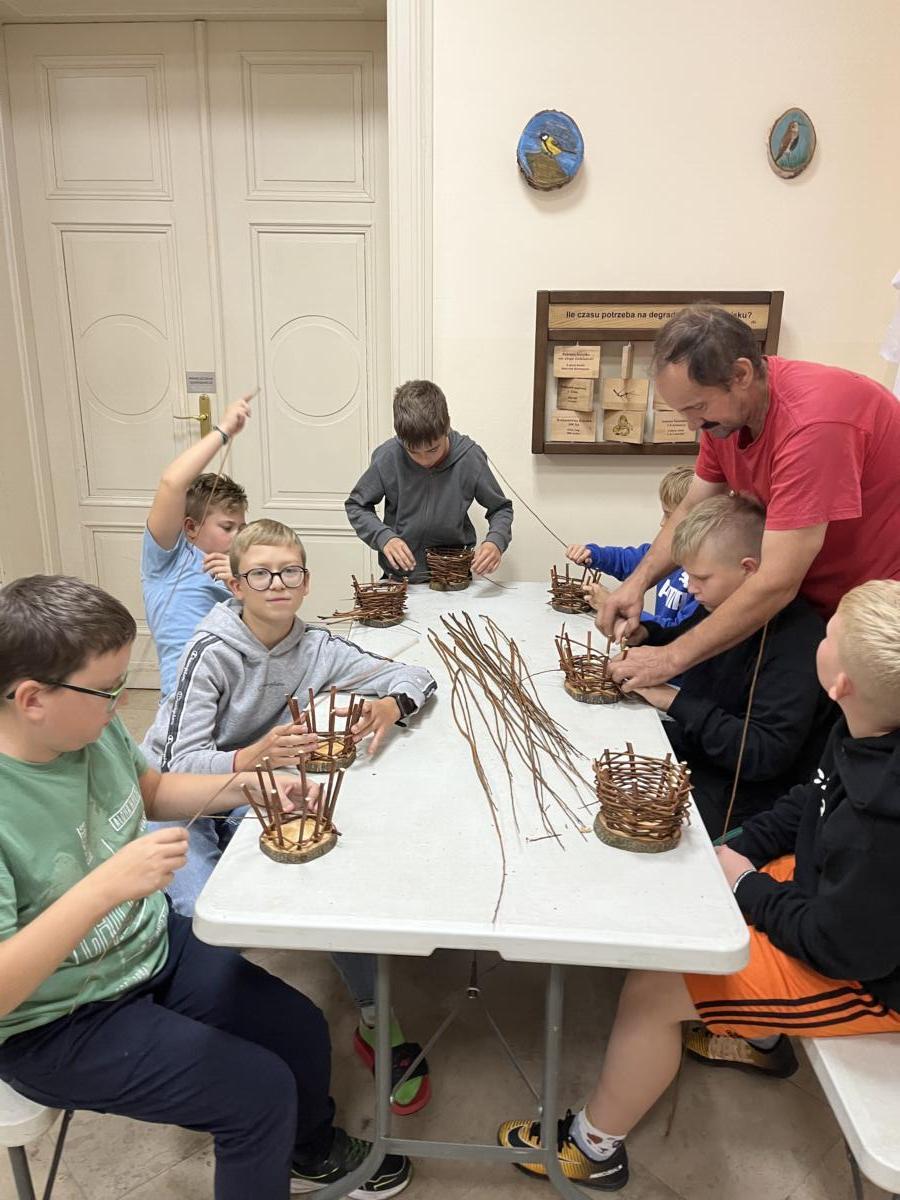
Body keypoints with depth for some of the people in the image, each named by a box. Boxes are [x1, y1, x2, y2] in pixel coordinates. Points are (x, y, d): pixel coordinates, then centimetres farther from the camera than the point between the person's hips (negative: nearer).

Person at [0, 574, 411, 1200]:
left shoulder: (93, 727, -11)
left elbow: (152, 788, 9)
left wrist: (248, 785, -5)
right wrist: (103, 886, -41)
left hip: (155, 948, 7)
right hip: (57, 1027, -6)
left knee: (303, 1032, 9)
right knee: (262, 1090, -12)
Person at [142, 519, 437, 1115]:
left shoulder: (314, 647, -8)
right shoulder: (213, 652, -20)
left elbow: (417, 675, -6)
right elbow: (181, 766, -23)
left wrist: (391, 705, -30)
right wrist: (253, 756, -42)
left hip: (252, 796, 4)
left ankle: (374, 1021, 3)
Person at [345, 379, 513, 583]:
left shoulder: (469, 458, -12)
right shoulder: (388, 457, -12)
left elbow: (501, 508, 3)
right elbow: (356, 505, 3)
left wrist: (495, 541, -17)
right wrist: (384, 537, -15)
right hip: (400, 578, 0)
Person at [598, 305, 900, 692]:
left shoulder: (813, 422, -33)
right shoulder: (724, 409, -8)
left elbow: (776, 584, -34)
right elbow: (691, 510, 3)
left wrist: (672, 657, -29)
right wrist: (638, 581, -14)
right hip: (813, 603, 6)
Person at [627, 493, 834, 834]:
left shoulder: (797, 638, -25)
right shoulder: (722, 605, 0)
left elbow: (765, 755, -28)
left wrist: (676, 701, -26)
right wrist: (646, 634, -1)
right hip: (693, 747, 8)